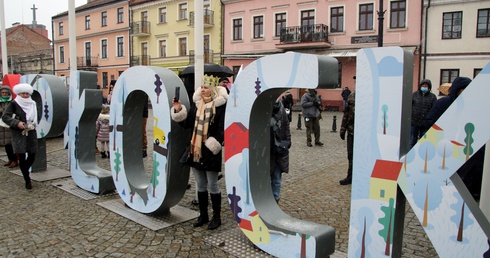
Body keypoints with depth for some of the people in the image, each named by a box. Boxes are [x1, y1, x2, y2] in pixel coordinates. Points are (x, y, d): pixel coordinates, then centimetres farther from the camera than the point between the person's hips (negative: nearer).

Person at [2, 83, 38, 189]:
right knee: (22, 157, -3)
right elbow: (5, 116, -7)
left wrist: (33, 124, -2)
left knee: (32, 156, 6)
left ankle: (24, 171, 35)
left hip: (31, 133, 4)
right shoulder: (14, 104, -4)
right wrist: (17, 123, -20)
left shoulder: (32, 104, 9)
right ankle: (27, 180, 7)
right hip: (19, 134, -4)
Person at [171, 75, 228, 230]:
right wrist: (178, 110, -2)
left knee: (212, 186, 4)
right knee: (200, 186, 15)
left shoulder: (220, 106, -9)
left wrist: (212, 146, -19)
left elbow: (222, 130, -13)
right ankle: (203, 215, 29)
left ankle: (216, 217, 19)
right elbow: (187, 123, 10)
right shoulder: (197, 104, 10)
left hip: (211, 152, -6)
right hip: (195, 150, 6)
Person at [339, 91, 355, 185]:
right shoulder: (352, 96, 7)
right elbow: (346, 113, 12)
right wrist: (343, 130, 10)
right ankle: (350, 177, 26)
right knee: (351, 155, 13)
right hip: (351, 132, 5)